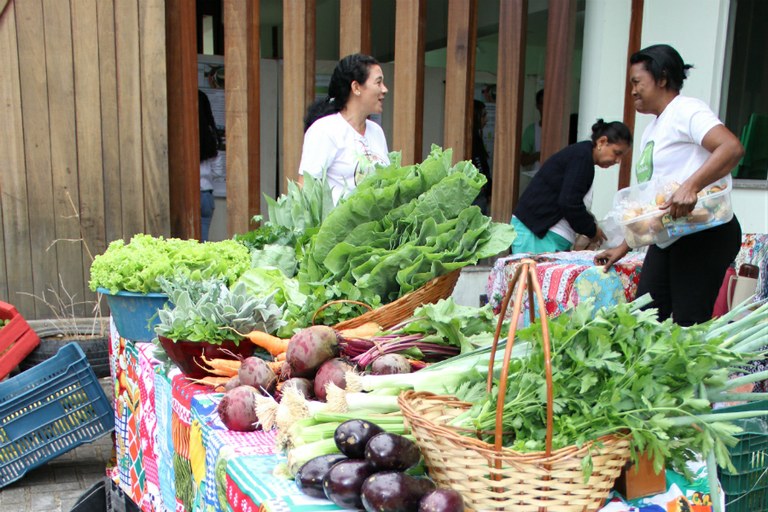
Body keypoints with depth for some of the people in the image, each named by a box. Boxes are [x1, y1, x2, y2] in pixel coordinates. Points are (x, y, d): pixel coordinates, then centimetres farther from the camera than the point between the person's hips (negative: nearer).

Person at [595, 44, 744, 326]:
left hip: (705, 233, -9)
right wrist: (625, 247, 19)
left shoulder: (686, 110, -7)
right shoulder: (651, 131, 20)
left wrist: (690, 186, -37)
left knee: (689, 325, -10)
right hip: (668, 237, 9)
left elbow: (732, 148, -25)